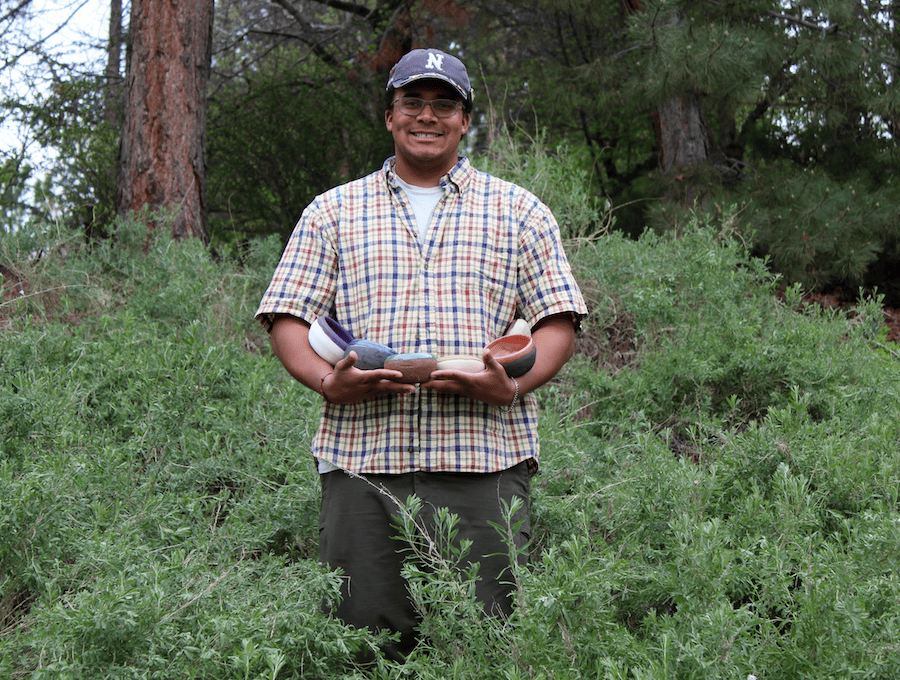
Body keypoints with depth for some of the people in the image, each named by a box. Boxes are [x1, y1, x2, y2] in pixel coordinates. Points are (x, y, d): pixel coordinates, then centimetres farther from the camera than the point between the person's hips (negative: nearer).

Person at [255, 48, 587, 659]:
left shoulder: (519, 211, 15)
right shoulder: (333, 212, 17)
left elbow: (558, 320, 10)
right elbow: (287, 318, 11)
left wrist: (515, 385, -10)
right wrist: (326, 381, -9)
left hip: (484, 455, 0)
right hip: (362, 455, 1)